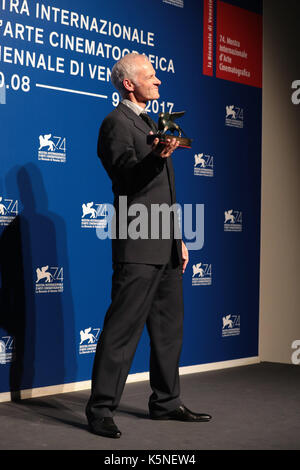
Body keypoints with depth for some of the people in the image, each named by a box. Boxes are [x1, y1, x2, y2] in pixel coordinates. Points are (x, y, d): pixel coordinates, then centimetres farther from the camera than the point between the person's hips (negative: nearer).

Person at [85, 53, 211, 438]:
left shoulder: (148, 122, 23)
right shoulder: (117, 122, -5)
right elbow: (125, 177, -18)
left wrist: (178, 239, 22)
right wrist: (157, 156, -36)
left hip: (165, 247, 10)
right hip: (138, 247, -9)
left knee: (169, 327, 14)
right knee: (123, 328, -7)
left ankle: (165, 402, 25)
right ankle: (101, 409, 1)